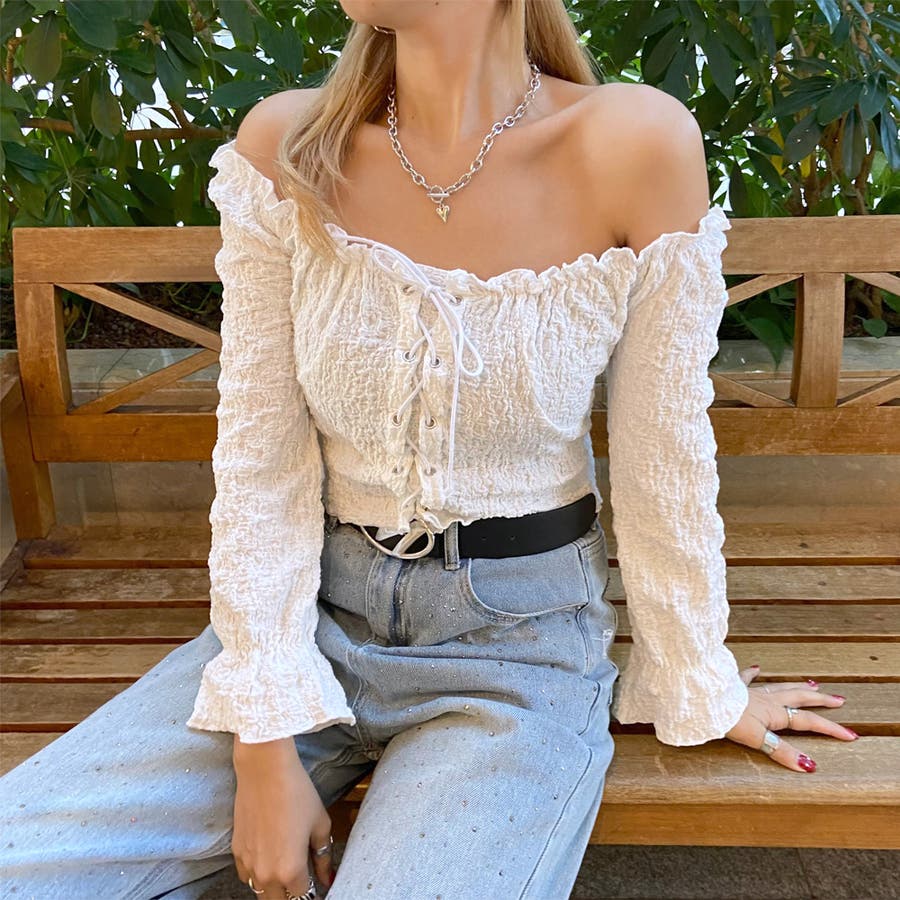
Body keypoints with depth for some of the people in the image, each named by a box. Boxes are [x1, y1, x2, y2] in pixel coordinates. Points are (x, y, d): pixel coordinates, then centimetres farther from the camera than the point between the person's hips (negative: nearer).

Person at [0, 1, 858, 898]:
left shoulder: (637, 144, -16)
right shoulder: (283, 146, -8)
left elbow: (663, 471, -7)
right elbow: (260, 462, -7)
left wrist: (697, 689, 5)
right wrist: (265, 745, -8)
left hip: (519, 640, -2)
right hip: (314, 612, 3)